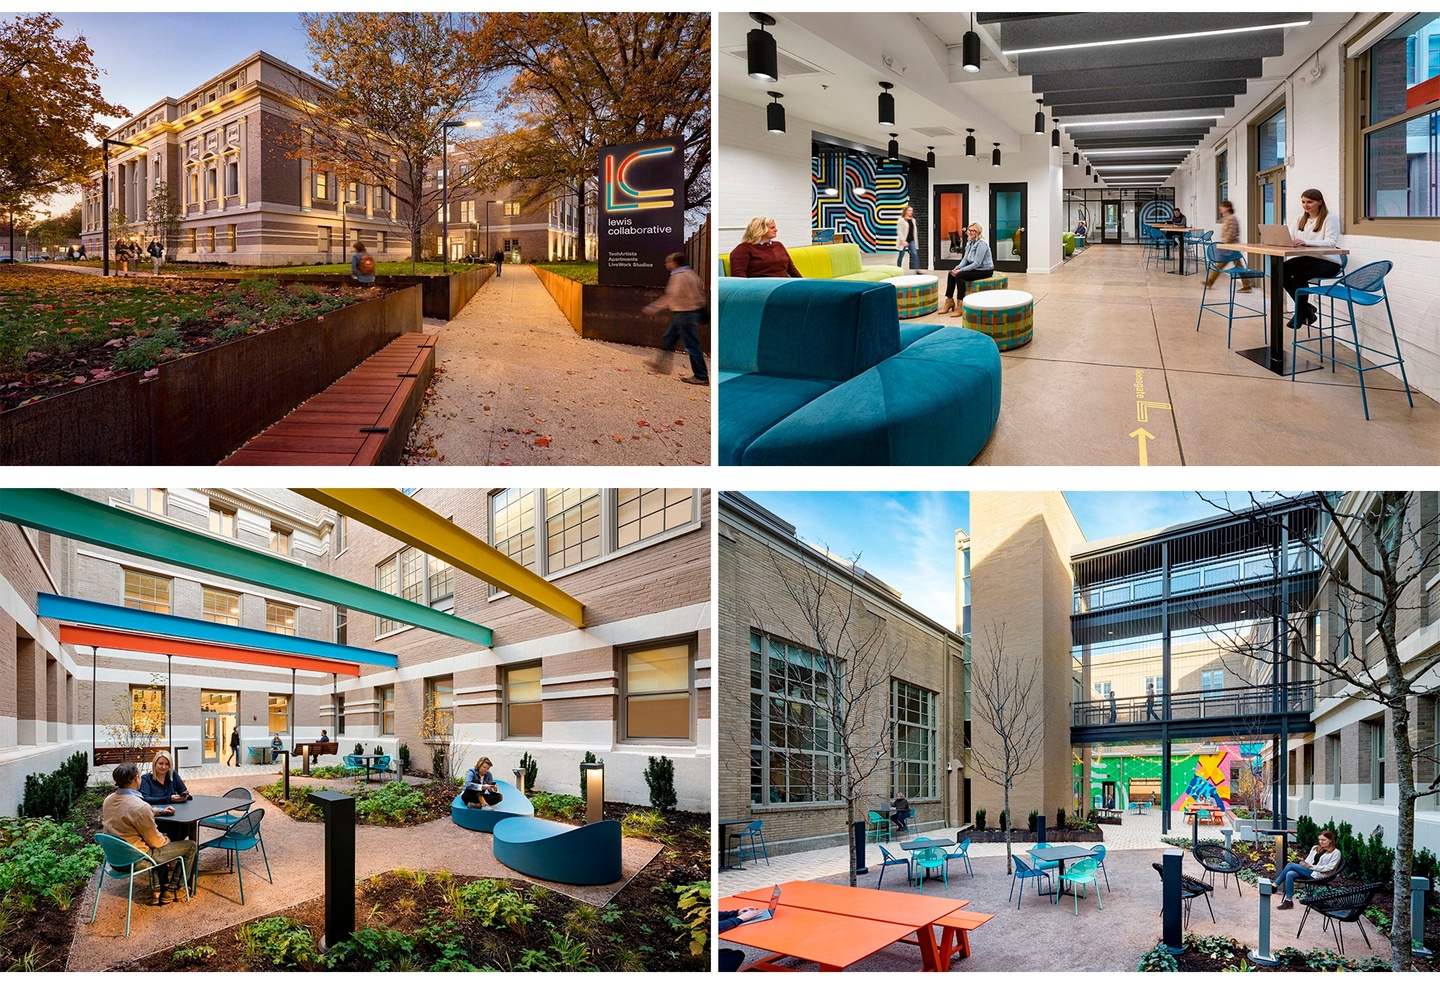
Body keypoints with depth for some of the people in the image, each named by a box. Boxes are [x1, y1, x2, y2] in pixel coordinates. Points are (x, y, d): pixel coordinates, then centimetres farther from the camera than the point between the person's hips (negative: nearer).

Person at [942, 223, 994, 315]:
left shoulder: (981, 244, -20)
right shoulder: (969, 242, 8)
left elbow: (977, 263, -24)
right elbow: (965, 259, 10)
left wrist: (961, 270, -23)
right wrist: (957, 268, -9)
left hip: (985, 270, -9)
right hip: (975, 268, 9)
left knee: (959, 275, -26)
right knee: (951, 274, -2)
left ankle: (961, 306, -25)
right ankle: (949, 301, 2)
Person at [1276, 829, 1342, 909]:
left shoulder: (1336, 853, 2)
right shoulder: (1315, 848, 23)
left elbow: (1329, 867, -7)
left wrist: (1311, 866, -14)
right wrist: (1303, 863, -4)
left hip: (1318, 875, -6)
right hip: (1308, 871, 7)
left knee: (1291, 865, -23)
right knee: (1290, 874, -27)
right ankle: (1288, 901, -20)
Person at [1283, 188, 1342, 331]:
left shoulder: (1329, 219, -6)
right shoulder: (1301, 219, 16)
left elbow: (1331, 242, -18)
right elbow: (1294, 240, 10)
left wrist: (1306, 242, -32)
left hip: (1328, 261, -7)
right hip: (1307, 257, 7)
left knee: (1299, 274, -32)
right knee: (1282, 270, -21)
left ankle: (1301, 311, -9)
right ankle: (1305, 308, -7)